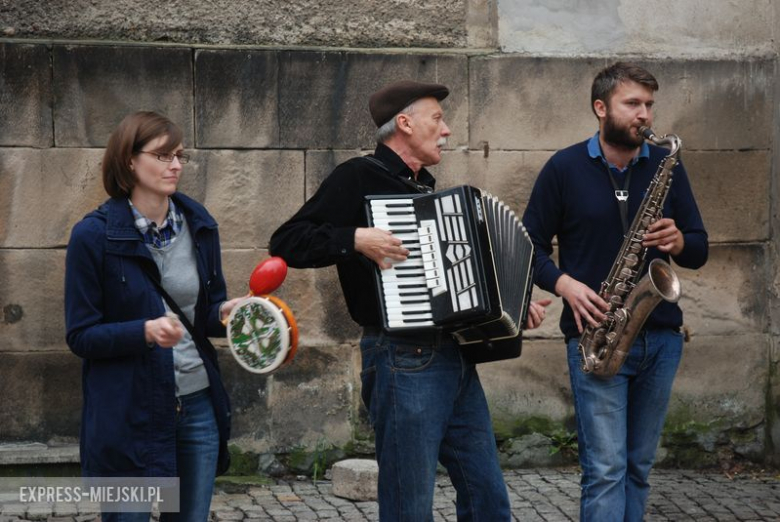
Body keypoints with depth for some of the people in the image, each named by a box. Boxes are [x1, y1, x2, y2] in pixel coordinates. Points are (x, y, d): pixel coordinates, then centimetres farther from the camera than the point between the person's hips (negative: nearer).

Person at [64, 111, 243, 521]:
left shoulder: (199, 225, 6)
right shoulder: (94, 236, -8)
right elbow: (80, 336, -8)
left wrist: (224, 313, -8)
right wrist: (145, 331, -24)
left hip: (198, 405, 5)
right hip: (128, 412, -4)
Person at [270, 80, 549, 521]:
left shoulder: (425, 187, 19)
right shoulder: (359, 178, -6)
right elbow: (287, 243, -13)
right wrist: (356, 239, -25)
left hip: (456, 359, 8)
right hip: (404, 363, -8)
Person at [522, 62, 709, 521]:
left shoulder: (666, 166, 8)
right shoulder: (565, 168, 0)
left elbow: (699, 251, 10)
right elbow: (531, 245, 4)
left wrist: (678, 242, -13)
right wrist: (564, 284, -14)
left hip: (661, 337, 4)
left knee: (638, 467, 11)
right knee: (605, 469, -10)